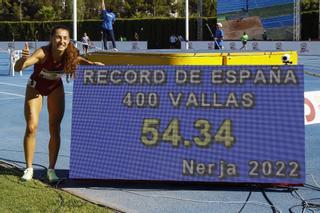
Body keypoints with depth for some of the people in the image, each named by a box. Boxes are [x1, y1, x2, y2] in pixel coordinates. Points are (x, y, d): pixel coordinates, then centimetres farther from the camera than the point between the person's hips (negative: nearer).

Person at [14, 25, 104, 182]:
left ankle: (51, 169, 11)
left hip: (55, 88, 3)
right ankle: (29, 169, 6)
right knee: (31, 127, -8)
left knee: (55, 129, 0)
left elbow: (76, 59, 0)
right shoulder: (43, 53, -37)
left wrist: (91, 64, -17)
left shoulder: (70, 54, -27)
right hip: (35, 87, -2)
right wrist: (24, 58, -66)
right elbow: (17, 68, -46)